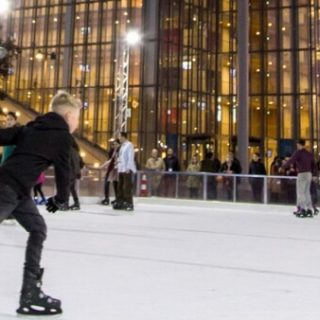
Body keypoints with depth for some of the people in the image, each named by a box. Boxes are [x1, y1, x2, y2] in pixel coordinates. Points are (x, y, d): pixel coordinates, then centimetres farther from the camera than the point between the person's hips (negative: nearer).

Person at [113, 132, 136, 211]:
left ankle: (129, 204, -4)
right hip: (121, 169, 9)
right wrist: (118, 165, 15)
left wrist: (128, 168, -19)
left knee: (128, 187, -8)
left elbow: (131, 157, -15)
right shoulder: (122, 146, 17)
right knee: (120, 187, 10)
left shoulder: (129, 145, -9)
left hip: (127, 170, -9)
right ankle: (120, 203, 17)